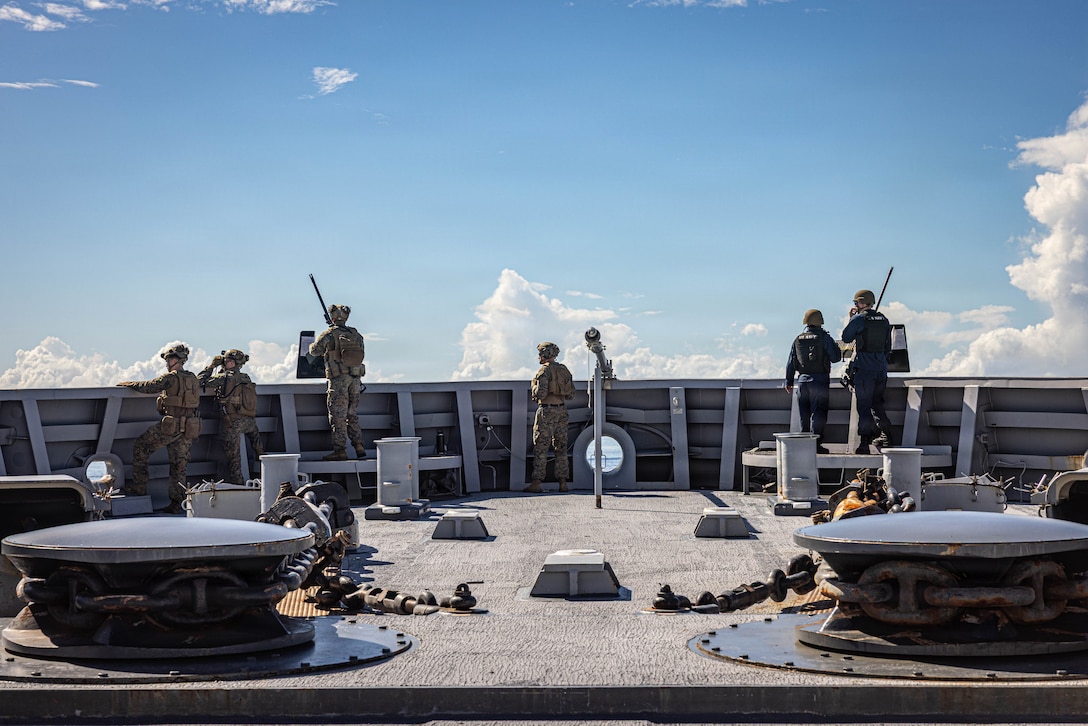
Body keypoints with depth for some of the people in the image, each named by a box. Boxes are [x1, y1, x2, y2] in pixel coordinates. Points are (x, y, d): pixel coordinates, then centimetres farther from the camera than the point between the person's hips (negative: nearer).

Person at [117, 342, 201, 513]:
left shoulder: (171, 378, -13)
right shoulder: (193, 379, 11)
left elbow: (147, 387, -11)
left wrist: (127, 383, 5)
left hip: (170, 426, -7)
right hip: (188, 429, 7)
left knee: (140, 446, 11)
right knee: (179, 465, 10)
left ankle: (139, 486, 12)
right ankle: (176, 503, 9)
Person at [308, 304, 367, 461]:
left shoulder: (329, 335, -6)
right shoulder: (356, 334, 8)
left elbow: (314, 350, 9)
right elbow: (362, 354, 20)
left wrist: (313, 345, 32)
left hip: (338, 380, -5)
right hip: (355, 379, 5)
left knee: (338, 416, -2)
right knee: (352, 415, 15)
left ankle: (340, 450, -5)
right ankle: (359, 446, 8)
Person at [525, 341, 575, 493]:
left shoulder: (544, 370, -11)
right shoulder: (564, 370, 11)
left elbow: (540, 393, -20)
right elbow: (571, 394, 11)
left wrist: (534, 391, 2)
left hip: (546, 410, -7)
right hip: (561, 410, 7)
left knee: (540, 447, -4)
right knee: (560, 447, 9)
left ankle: (536, 484, -6)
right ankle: (563, 483, 7)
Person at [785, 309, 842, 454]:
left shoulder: (798, 340, 7)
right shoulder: (824, 338, -6)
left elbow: (790, 362, 9)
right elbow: (836, 358, -6)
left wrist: (788, 381, 18)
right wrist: (837, 348, 15)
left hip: (803, 381, 4)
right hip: (820, 381, -4)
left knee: (804, 415, 11)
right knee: (818, 414, -2)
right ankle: (816, 443, -7)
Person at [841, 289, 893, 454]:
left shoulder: (858, 319, -9)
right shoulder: (883, 320, 9)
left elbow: (846, 338, 2)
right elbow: (888, 346, 14)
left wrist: (851, 319, 10)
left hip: (863, 368, -6)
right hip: (881, 368, 6)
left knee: (864, 404, -3)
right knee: (877, 402, 19)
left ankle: (865, 442, -6)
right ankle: (886, 435, 23)